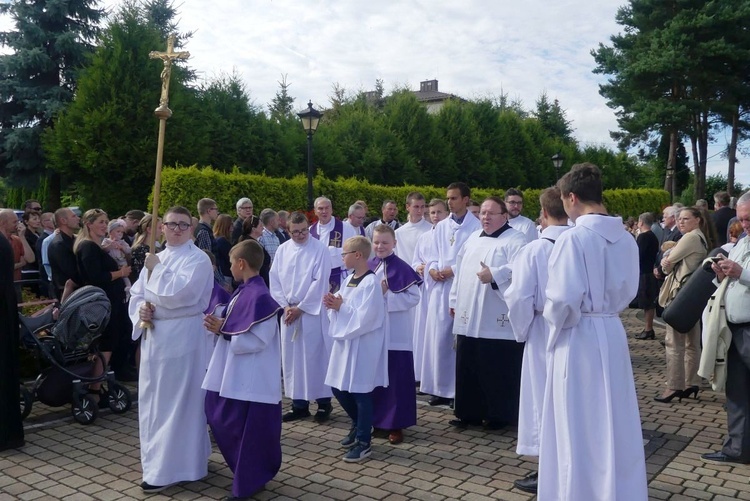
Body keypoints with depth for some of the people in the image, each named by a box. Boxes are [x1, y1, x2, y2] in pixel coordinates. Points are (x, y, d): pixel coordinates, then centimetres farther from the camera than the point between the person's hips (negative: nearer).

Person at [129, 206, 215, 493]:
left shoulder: (198, 259, -10)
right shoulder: (157, 258, 14)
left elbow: (179, 294, -23)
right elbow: (136, 293, 14)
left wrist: (157, 269, -11)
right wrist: (140, 308, -7)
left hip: (182, 337, -8)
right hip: (154, 335, 8)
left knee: (176, 402, -2)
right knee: (153, 400, 16)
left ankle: (169, 469, 6)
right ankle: (159, 458, 32)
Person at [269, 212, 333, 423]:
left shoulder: (320, 249, -7)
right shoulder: (282, 250, 7)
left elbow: (320, 281, -11)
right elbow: (275, 279, 6)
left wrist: (301, 307, -11)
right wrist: (285, 306, -5)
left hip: (313, 311, -4)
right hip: (288, 312, 5)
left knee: (316, 356, -1)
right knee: (292, 358, 8)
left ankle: (324, 402, 11)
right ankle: (299, 403, 18)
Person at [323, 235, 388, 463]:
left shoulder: (371, 282, -18)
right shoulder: (349, 279, 9)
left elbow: (365, 317, -24)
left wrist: (341, 306, -18)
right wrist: (333, 304, -6)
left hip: (363, 345, -9)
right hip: (345, 340, 9)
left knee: (361, 392, 1)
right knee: (338, 388, 16)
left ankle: (363, 442, 15)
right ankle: (358, 425, 38)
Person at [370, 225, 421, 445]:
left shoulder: (402, 268, -10)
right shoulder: (369, 267, 6)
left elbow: (413, 297, -14)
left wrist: (386, 294, -21)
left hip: (395, 334, -5)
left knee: (396, 379, 2)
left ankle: (396, 424, 12)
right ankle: (375, 419, 27)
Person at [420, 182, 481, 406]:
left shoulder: (476, 226, -4)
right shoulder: (441, 226, 14)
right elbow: (432, 256, 15)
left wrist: (453, 270, -13)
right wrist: (432, 269, -5)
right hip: (440, 288, 5)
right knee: (439, 338, 6)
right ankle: (442, 388, 16)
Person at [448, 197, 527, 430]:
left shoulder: (515, 240, -5)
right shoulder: (473, 238, 17)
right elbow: (461, 271, 20)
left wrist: (494, 274, -27)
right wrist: (454, 300, 18)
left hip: (498, 320, -7)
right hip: (469, 317, 7)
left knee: (497, 370, 1)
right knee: (468, 367, 11)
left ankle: (500, 415, 15)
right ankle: (469, 412, 22)